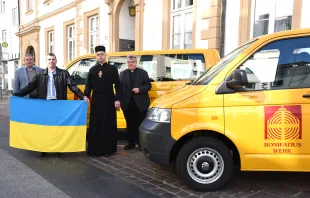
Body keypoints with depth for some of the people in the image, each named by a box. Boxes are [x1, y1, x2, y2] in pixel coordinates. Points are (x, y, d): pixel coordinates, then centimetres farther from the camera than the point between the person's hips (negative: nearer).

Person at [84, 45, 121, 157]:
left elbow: (117, 86, -1)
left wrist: (117, 100, -8)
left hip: (108, 100, -3)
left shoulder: (112, 69, 2)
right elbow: (88, 85, 11)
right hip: (96, 100, 3)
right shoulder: (92, 70, 11)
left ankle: (108, 149, 11)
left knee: (108, 125, 3)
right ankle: (95, 149, 14)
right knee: (95, 126, 5)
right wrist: (86, 97, -3)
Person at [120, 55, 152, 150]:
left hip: (140, 104, -2)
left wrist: (140, 89, -17)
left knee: (141, 124, 3)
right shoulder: (122, 74, 11)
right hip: (128, 104, 2)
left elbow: (148, 86, 1)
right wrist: (119, 101, -5)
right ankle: (130, 142, 20)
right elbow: (120, 88, 4)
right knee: (130, 124, 9)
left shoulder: (143, 73, 5)